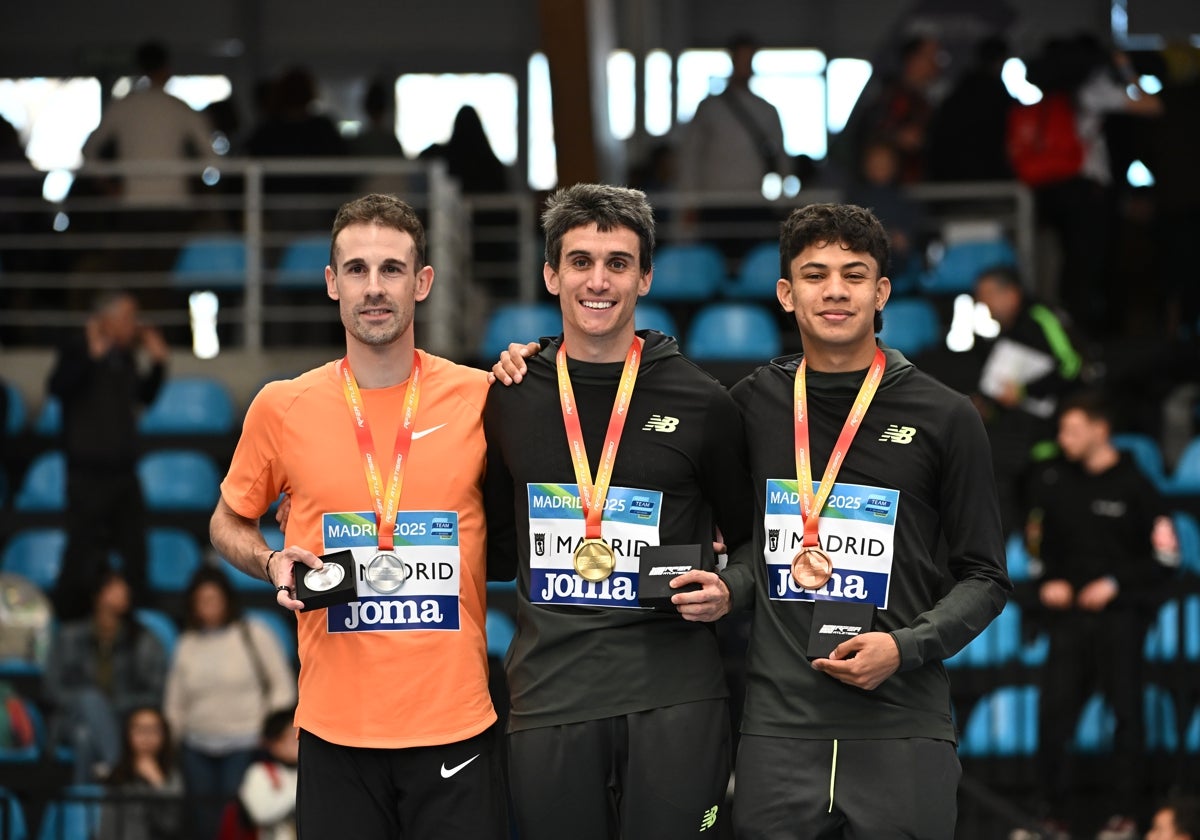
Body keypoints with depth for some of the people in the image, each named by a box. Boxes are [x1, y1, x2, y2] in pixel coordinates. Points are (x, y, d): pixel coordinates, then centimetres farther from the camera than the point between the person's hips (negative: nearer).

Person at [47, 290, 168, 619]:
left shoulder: (126, 357, 11)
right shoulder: (78, 351, -8)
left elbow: (145, 396, 24)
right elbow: (58, 387, -25)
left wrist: (157, 362, 12)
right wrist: (92, 355, -30)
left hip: (123, 473, 7)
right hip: (89, 474, -7)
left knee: (134, 552, 10)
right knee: (85, 556, -6)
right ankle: (68, 622, 3)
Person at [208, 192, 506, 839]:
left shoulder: (480, 398, 0)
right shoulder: (282, 408, 2)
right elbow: (228, 524, 17)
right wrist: (273, 565, -3)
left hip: (455, 727, 0)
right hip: (336, 729, 1)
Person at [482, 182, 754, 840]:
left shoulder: (701, 403, 3)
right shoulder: (510, 401, 9)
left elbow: (751, 540, 14)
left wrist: (729, 594, -3)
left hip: (674, 699, -2)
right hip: (547, 703, 2)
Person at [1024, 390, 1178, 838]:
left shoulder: (1133, 486, -5)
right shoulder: (1054, 479, 6)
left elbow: (1165, 557, -4)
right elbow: (1037, 539, 19)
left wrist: (1116, 583, -11)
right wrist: (1048, 581, 3)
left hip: (1120, 615, -4)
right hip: (1069, 614, 4)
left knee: (1126, 711, -1)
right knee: (1053, 710, -2)